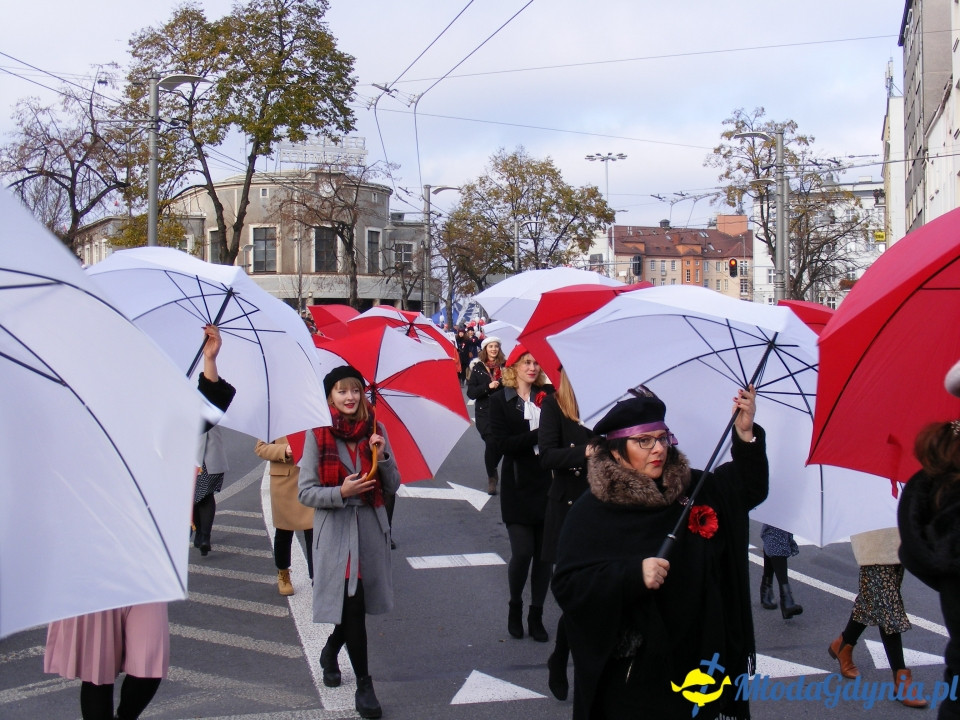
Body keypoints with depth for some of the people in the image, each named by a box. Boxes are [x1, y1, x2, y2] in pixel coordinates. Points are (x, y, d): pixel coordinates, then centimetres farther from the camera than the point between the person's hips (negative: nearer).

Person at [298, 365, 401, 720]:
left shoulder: (375, 431, 1)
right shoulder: (317, 435, -6)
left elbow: (393, 488, 1)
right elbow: (306, 493, -6)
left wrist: (383, 457, -15)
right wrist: (341, 492, -22)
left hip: (371, 529, 3)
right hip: (335, 531, -3)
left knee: (354, 604, 11)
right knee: (352, 603, -8)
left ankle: (330, 652, 41)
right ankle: (364, 685, 4)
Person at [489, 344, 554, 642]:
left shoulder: (549, 395, 6)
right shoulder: (500, 401, 1)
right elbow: (500, 443, -11)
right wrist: (538, 435, -17)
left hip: (548, 485, 2)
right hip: (518, 488, -2)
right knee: (522, 552, -6)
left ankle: (536, 615, 19)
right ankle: (514, 606, 21)